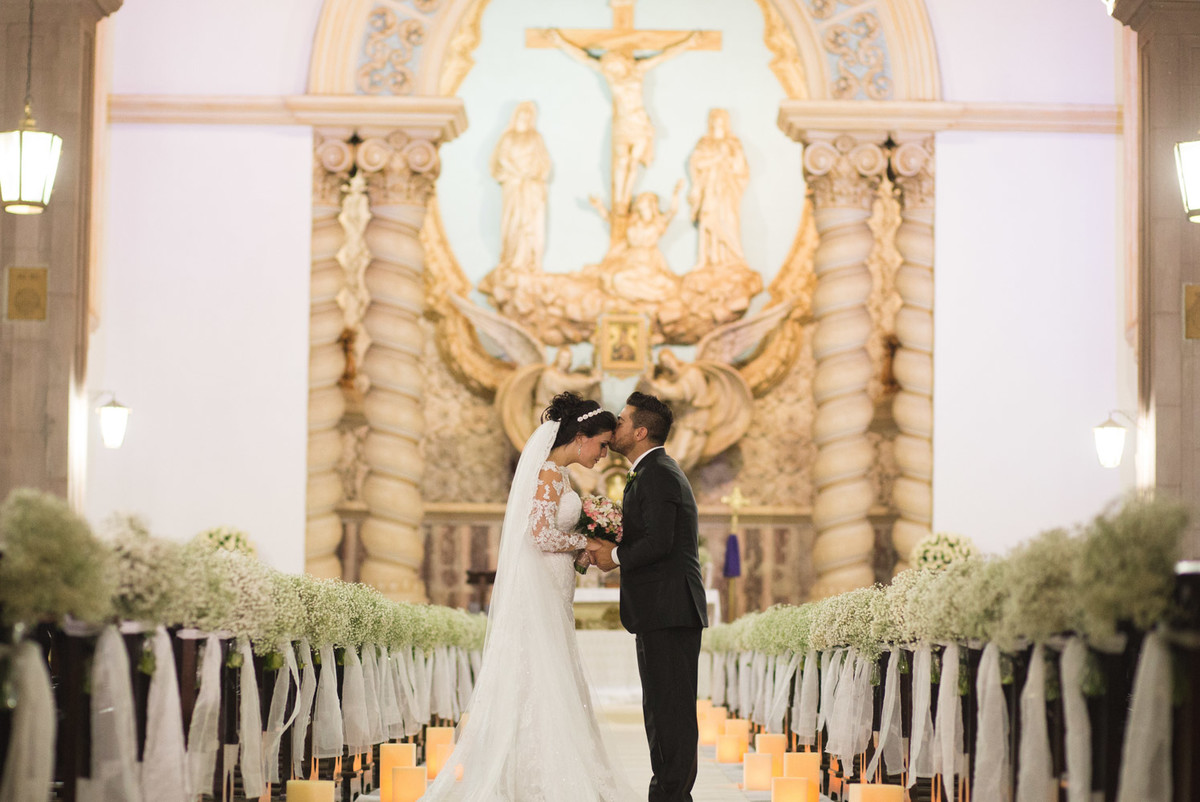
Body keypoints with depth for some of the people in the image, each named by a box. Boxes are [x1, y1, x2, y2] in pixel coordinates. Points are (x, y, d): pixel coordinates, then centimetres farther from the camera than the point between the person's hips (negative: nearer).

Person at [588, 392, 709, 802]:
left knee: (671, 709, -9)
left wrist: (615, 556, -8)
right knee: (661, 708, 13)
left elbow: (658, 542, -21)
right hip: (660, 611, 11)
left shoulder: (658, 474, -12)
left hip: (670, 612, -11)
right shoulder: (657, 471, 21)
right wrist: (609, 547, 6)